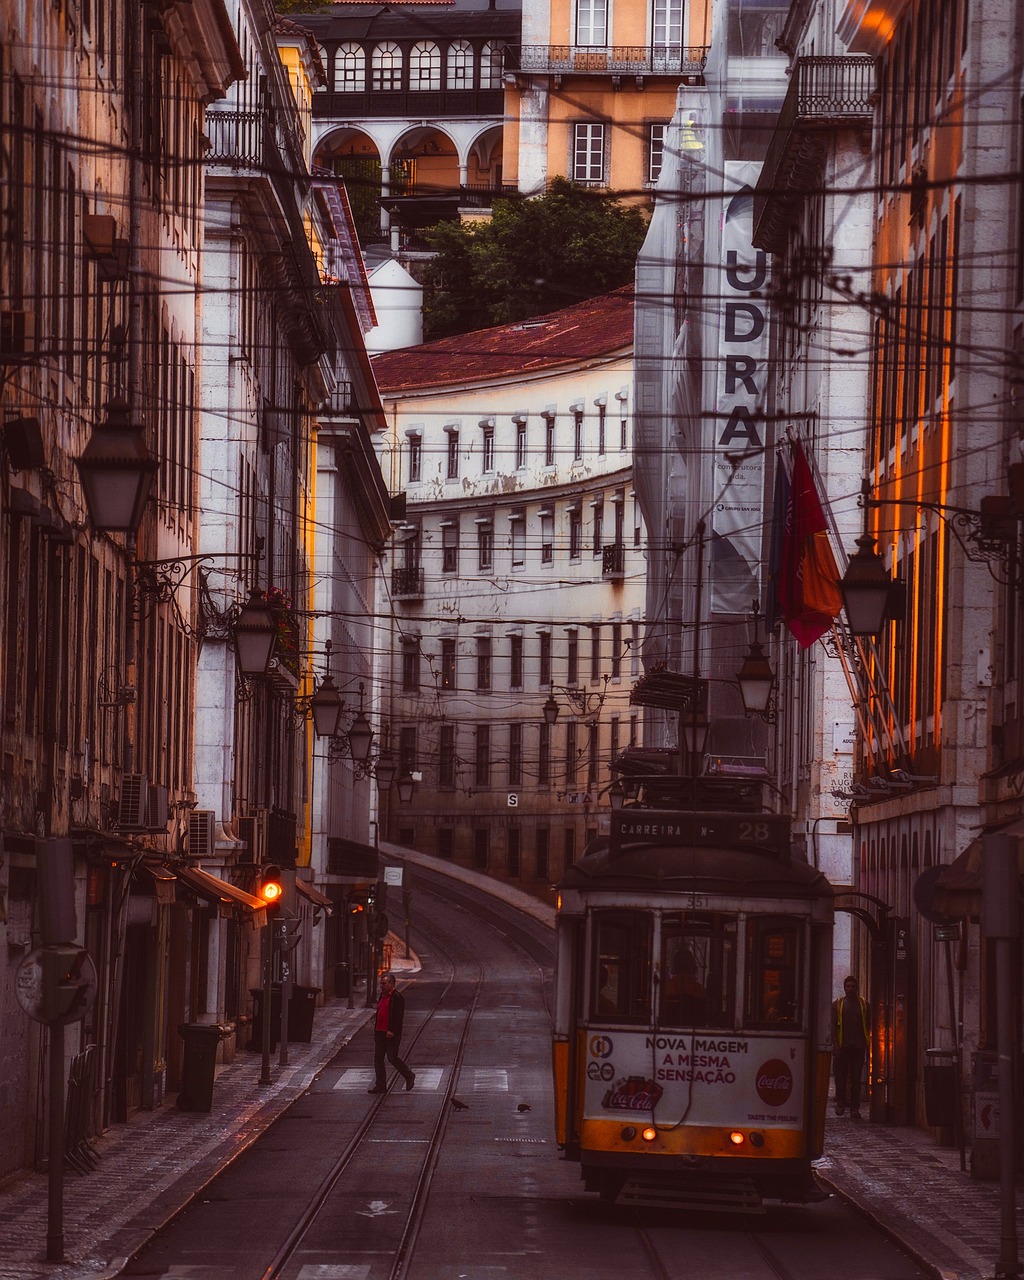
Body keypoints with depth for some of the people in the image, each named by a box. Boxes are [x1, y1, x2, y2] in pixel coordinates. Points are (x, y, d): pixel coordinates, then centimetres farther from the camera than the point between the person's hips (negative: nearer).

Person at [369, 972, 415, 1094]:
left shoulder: (397, 997, -12)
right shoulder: (382, 996, 15)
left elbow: (399, 1017, -17)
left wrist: (392, 1031, -22)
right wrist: (376, 1030, 16)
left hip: (391, 1035, -9)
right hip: (380, 1033, 9)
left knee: (392, 1058, -4)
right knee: (378, 1059, 4)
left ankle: (409, 1076, 17)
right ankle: (381, 1086, 8)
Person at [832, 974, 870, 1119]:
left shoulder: (864, 1004, 10)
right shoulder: (837, 1004, 7)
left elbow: (868, 1025, 12)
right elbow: (833, 1025, 3)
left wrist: (867, 1045, 5)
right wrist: (835, 1044, -7)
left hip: (858, 1046, 0)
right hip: (842, 1046, 0)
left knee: (856, 1078, 0)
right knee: (841, 1076, 1)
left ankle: (855, 1108, 2)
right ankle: (840, 1104, 15)